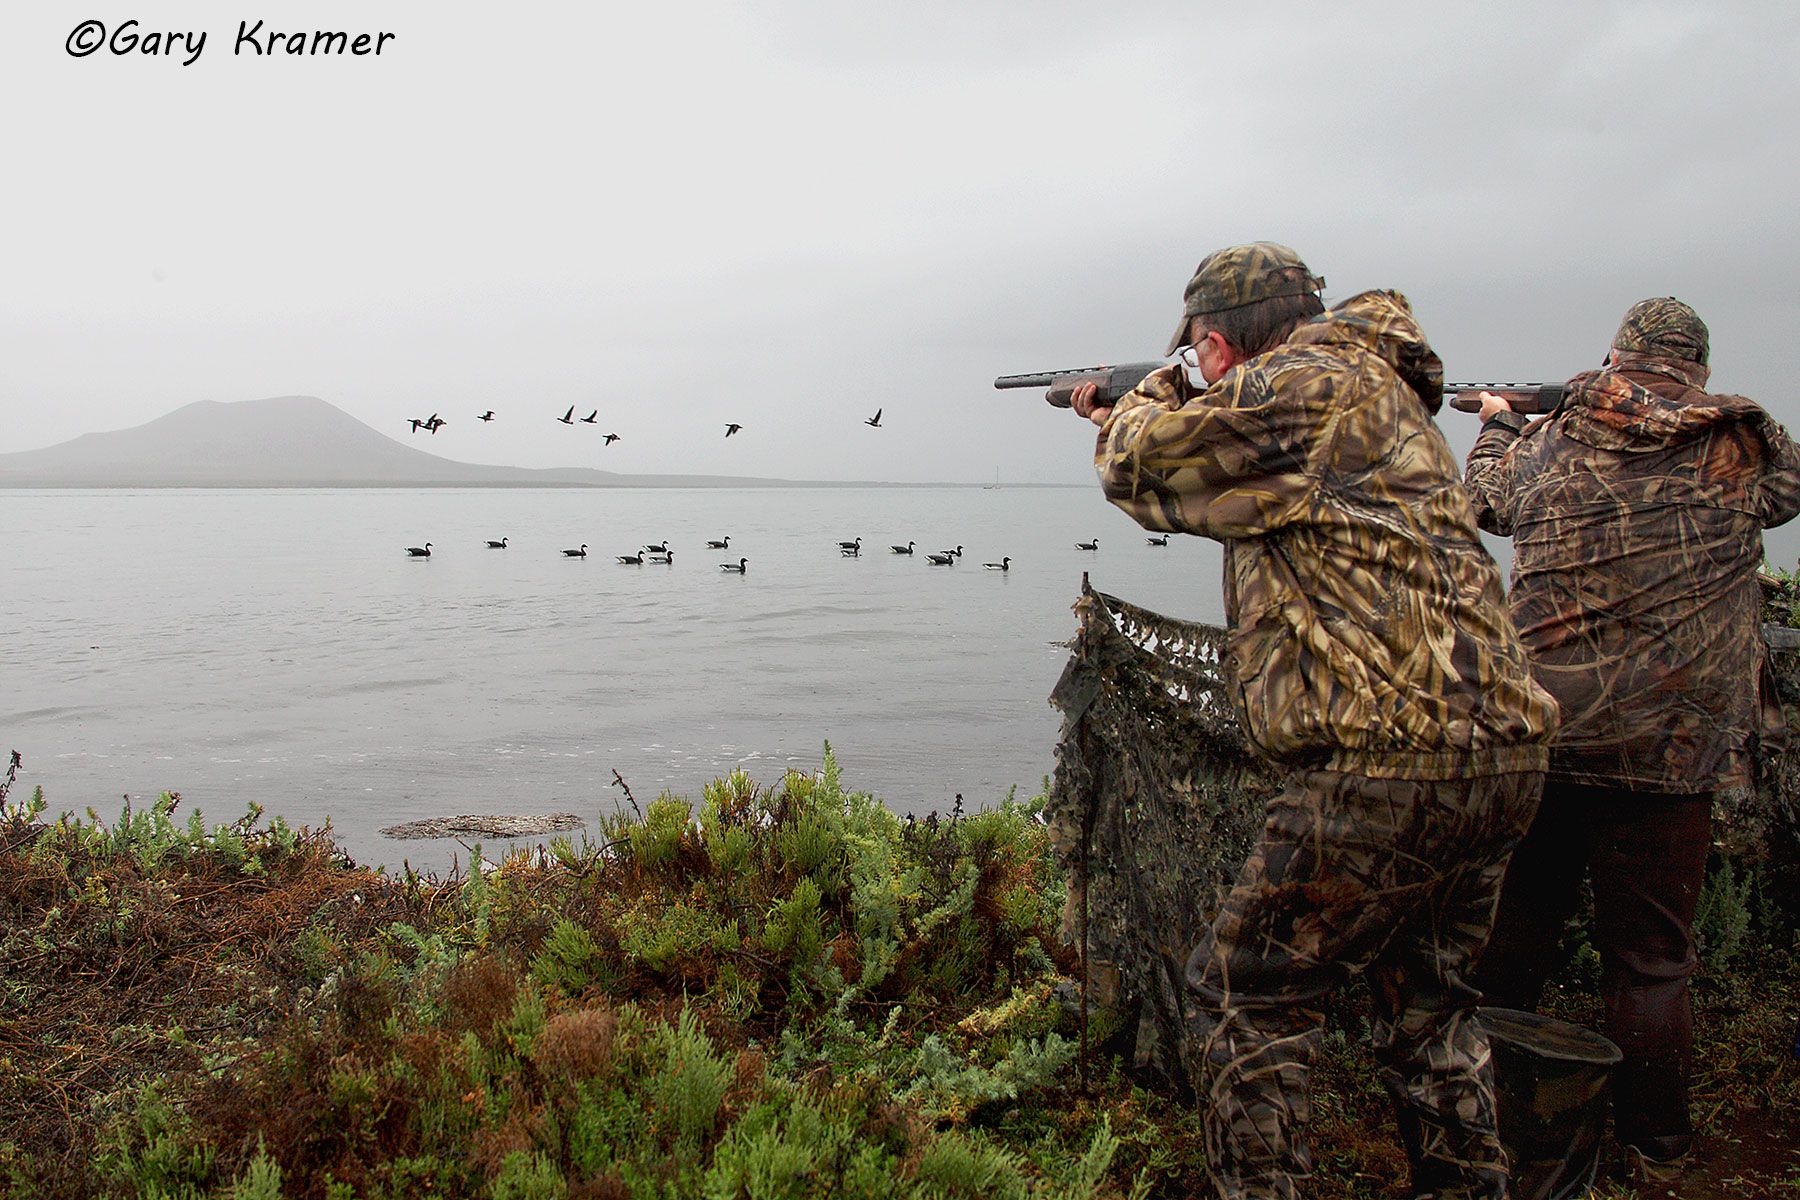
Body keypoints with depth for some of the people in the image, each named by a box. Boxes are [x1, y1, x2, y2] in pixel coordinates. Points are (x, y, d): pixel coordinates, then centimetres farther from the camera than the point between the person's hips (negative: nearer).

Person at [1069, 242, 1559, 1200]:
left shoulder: (1307, 385, -10)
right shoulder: (1370, 389, 20)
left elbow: (1141, 470, -4)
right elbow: (1238, 482, 35)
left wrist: (1157, 392, 17)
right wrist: (1119, 413, 41)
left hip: (1389, 769, -10)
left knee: (1246, 997, 4)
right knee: (1427, 1002, 26)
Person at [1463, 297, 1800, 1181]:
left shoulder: (1543, 446, 3)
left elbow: (1484, 496, 23)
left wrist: (1496, 424, 43)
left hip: (1534, 735, 3)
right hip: (1667, 745, -3)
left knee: (1513, 926, 18)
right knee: (1650, 956, 9)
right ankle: (1652, 1145, 23)